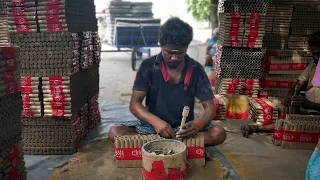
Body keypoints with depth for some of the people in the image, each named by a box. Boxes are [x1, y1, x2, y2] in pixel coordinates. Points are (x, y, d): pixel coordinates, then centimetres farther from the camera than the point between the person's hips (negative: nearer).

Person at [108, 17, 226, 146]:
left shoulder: (196, 69, -5)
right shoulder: (148, 66, -7)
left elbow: (210, 108, -6)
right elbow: (134, 104, -13)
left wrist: (197, 124, -30)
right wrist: (156, 121, -33)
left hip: (184, 128, 1)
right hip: (153, 127, 0)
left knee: (218, 133, -26)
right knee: (115, 132, -25)